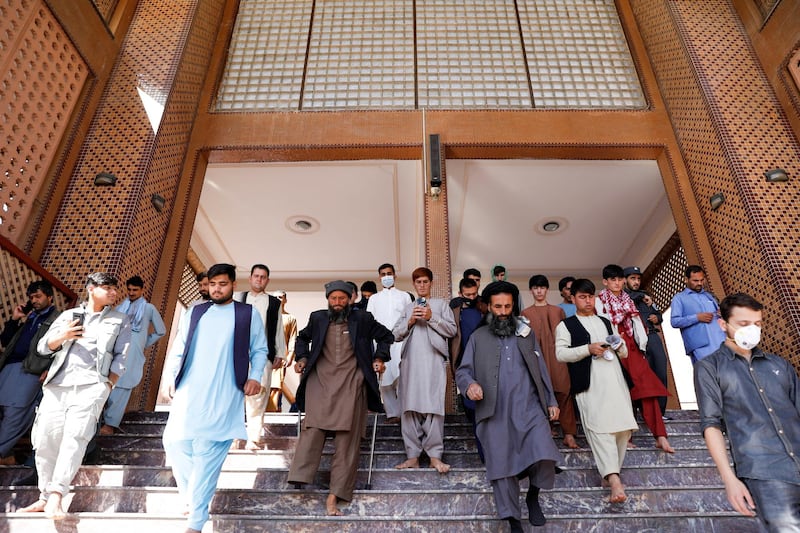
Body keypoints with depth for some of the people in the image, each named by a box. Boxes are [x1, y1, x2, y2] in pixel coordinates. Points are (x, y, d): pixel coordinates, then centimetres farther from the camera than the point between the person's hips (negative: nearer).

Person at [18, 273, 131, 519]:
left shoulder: (120, 320, 13)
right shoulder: (69, 314, 20)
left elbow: (121, 357, 7)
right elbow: (43, 347, 16)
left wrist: (109, 385, -5)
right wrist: (62, 336, -4)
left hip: (91, 384, -3)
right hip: (57, 384, 3)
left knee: (75, 437, -18)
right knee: (44, 439, 1)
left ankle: (56, 495, -22)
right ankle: (45, 497, 14)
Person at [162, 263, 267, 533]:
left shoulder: (249, 314, 7)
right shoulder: (193, 313, 16)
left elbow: (259, 350, 8)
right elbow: (178, 349, 15)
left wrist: (255, 376, -7)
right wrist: (171, 377, 4)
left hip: (223, 397, -4)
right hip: (188, 393, 4)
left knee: (208, 455, -6)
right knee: (175, 443, 0)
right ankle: (192, 498, 23)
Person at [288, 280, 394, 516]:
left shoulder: (363, 319, 6)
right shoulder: (317, 318, 11)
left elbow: (385, 336, 18)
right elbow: (303, 338, 28)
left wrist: (379, 358, 4)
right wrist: (302, 358, 12)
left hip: (351, 382, -1)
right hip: (320, 380, 1)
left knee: (347, 437, -5)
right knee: (313, 427, -16)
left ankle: (334, 496, -3)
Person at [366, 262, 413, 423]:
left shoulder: (404, 296, 17)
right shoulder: (374, 298, 20)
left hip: (400, 340, -2)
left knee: (401, 375, -17)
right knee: (385, 378, -1)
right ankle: (392, 413, 5)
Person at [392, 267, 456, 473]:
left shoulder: (441, 304, 17)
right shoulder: (408, 307, 25)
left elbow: (452, 330, 5)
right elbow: (396, 334, 16)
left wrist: (432, 318, -6)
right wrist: (410, 321, 0)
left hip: (433, 361, -3)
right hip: (411, 362, 3)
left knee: (433, 407, -11)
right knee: (410, 408, -2)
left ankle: (435, 455, -5)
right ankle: (413, 455, 3)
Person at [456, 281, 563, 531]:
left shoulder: (527, 334, 18)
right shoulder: (478, 337, 12)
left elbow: (541, 369, 17)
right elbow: (462, 371, 7)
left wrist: (551, 401, 11)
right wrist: (470, 384, -15)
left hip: (530, 408, 1)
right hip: (495, 414, 0)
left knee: (544, 457, -16)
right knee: (502, 467, 1)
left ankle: (533, 497, 14)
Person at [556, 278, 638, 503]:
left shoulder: (607, 322, 26)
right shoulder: (566, 325, 10)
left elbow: (624, 354, 28)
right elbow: (561, 353, -3)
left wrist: (620, 346, 4)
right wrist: (588, 349, -12)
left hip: (615, 379, 6)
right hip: (589, 383, -5)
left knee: (623, 426, 1)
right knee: (600, 428, -16)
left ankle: (610, 473, 13)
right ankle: (614, 480, -22)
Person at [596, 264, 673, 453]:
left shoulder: (628, 301, 19)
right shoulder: (600, 301, 5)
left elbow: (637, 324, 13)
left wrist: (641, 347, 4)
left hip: (631, 347, 4)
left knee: (647, 387, -8)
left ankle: (660, 436, -9)